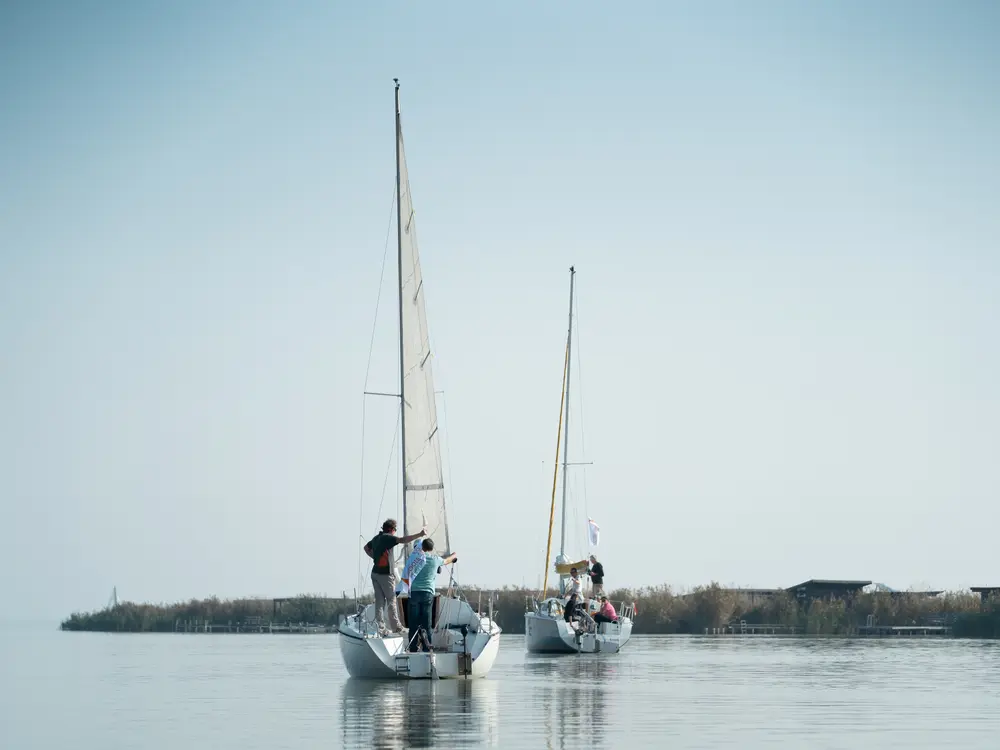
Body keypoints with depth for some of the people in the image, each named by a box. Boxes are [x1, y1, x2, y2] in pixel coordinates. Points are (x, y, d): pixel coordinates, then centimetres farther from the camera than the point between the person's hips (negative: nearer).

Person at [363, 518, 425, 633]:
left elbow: (366, 548, 31)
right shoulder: (387, 538, -14)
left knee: (379, 601, 8)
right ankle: (396, 627, 11)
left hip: (375, 573, 8)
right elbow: (403, 540, -29)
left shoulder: (376, 538, 12)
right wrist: (419, 534, -27)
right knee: (391, 600, 4)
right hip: (385, 574, -8)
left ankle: (380, 627, 6)